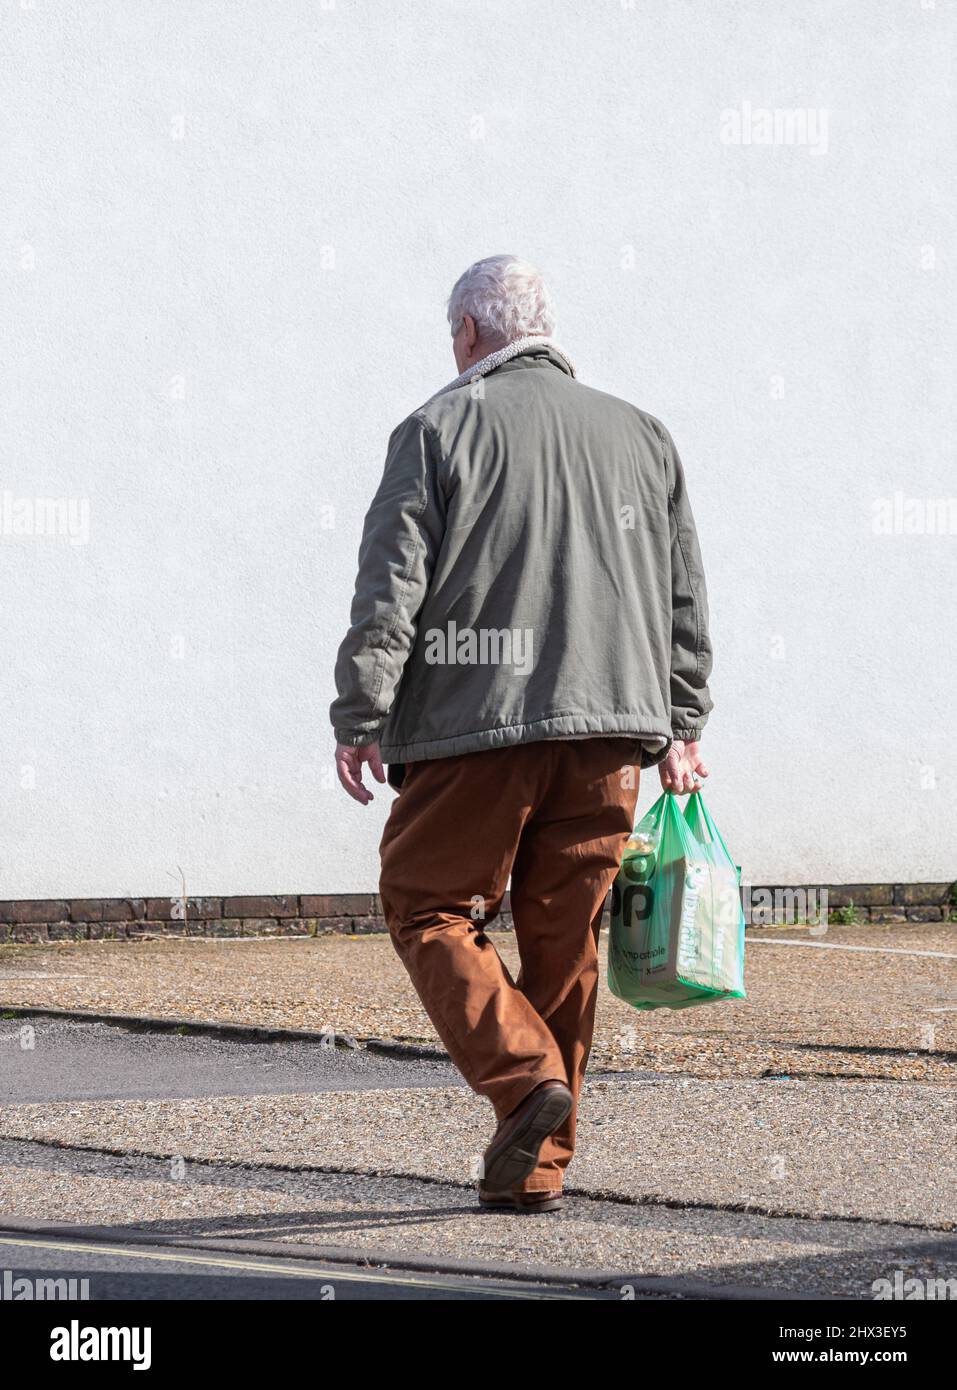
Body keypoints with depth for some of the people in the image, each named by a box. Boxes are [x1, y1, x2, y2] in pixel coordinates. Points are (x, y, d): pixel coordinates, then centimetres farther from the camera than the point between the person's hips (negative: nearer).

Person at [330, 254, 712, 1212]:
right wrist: (679, 725, 21)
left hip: (475, 723, -4)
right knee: (563, 936, 9)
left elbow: (390, 585, -6)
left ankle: (523, 1074, -15)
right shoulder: (639, 434, 15)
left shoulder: (441, 428, 1)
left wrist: (359, 718, -4)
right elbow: (684, 594, 16)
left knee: (427, 907, 7)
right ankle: (536, 1167, 10)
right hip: (610, 729, 4)